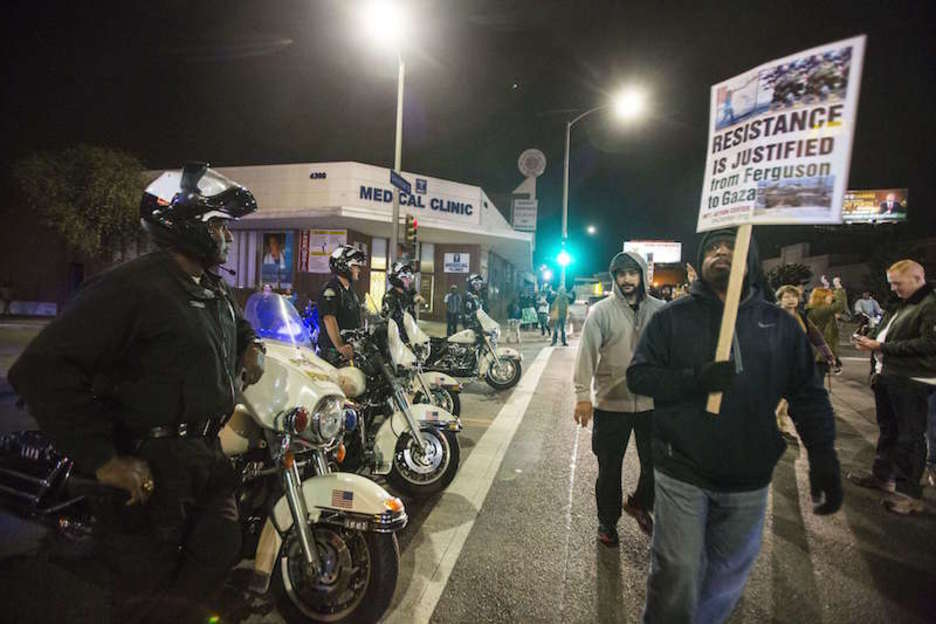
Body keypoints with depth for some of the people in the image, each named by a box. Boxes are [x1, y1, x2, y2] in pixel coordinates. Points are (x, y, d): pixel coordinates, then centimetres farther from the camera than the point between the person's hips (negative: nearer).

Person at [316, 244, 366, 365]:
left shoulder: (351, 291, 19)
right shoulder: (331, 289, -13)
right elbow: (329, 320, -25)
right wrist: (340, 346, -36)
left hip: (351, 349, 9)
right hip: (333, 352, -9)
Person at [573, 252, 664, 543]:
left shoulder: (660, 310, 2)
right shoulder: (601, 311, -6)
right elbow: (587, 353, -10)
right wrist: (582, 394, -16)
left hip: (652, 403, 3)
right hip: (611, 403, -2)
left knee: (657, 465, 15)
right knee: (609, 469, 12)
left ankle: (639, 504, 44)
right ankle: (607, 520, 35)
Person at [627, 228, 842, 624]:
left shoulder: (780, 324, 5)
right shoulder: (673, 317, -3)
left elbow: (808, 395, 7)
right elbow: (639, 375, -7)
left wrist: (823, 458, -2)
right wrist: (695, 380, -22)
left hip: (749, 479, 3)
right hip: (682, 473, -3)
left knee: (728, 576, 19)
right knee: (678, 576, 1)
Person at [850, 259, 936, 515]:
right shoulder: (901, 306, 18)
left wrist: (881, 347, -18)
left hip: (911, 382, -9)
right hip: (888, 377, 9)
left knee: (910, 436, -1)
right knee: (888, 430, 18)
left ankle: (909, 492, 8)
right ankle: (882, 475, 30)